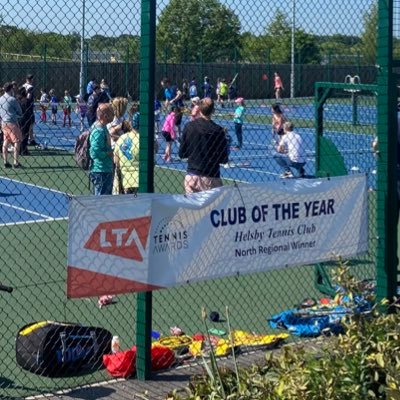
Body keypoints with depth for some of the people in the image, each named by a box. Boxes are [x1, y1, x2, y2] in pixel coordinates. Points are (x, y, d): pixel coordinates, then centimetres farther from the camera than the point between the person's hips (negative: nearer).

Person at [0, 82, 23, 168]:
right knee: (17, 142, -2)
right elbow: (20, 113, -5)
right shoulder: (13, 99, -11)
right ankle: (16, 163, -6)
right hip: (12, 122, -7)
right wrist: (16, 115, 13)